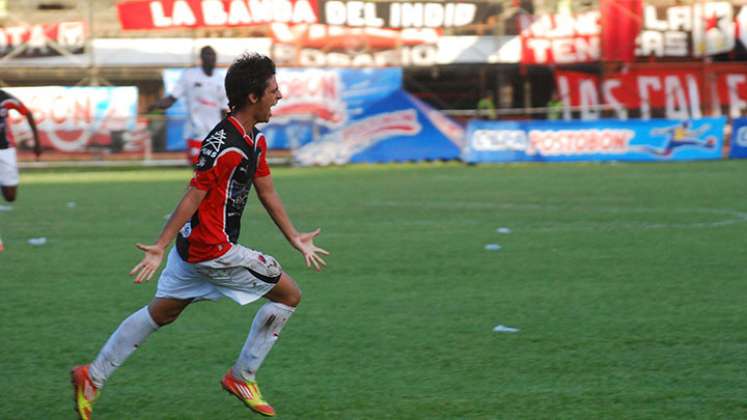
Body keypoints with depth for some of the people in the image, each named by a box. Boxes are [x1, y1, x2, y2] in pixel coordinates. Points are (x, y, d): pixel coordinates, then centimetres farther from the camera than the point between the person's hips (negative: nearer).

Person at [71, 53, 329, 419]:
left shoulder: (256, 140, 8)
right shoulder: (223, 144, -23)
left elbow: (267, 193, 19)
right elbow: (194, 197, -22)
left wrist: (294, 238, 22)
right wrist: (161, 247, -21)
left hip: (193, 246, 10)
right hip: (212, 250, -10)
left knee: (160, 313, 17)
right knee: (288, 295, 1)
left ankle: (92, 377, 19)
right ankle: (242, 377, 9)